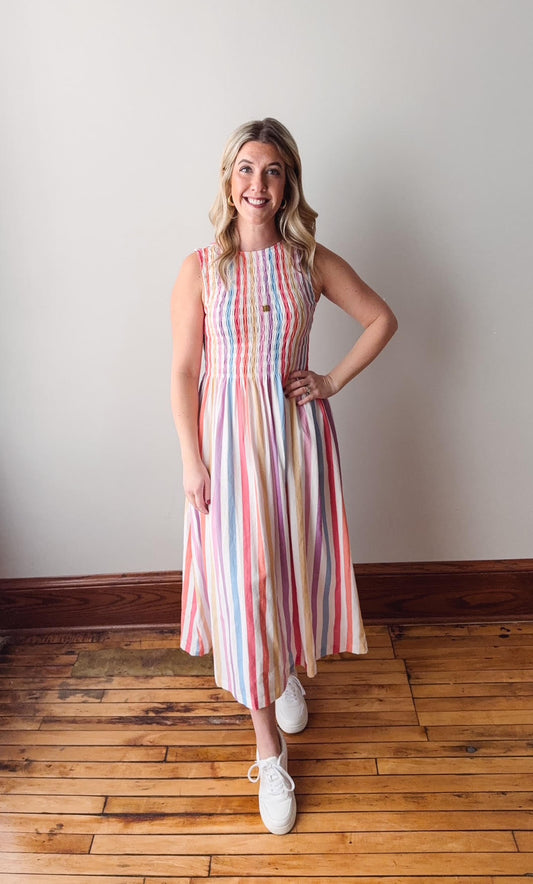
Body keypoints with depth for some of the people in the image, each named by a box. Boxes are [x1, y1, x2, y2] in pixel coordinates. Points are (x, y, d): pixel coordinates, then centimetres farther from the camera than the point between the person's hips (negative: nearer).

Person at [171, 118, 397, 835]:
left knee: (294, 562, 12)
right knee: (241, 575, 1)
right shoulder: (200, 269, -2)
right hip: (228, 435, -1)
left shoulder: (313, 262, 1)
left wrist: (335, 381, 0)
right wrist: (192, 461, -7)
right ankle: (269, 747, 18)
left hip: (296, 432, 2)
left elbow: (382, 319, 10)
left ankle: (290, 671, 46)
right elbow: (184, 372, -2)